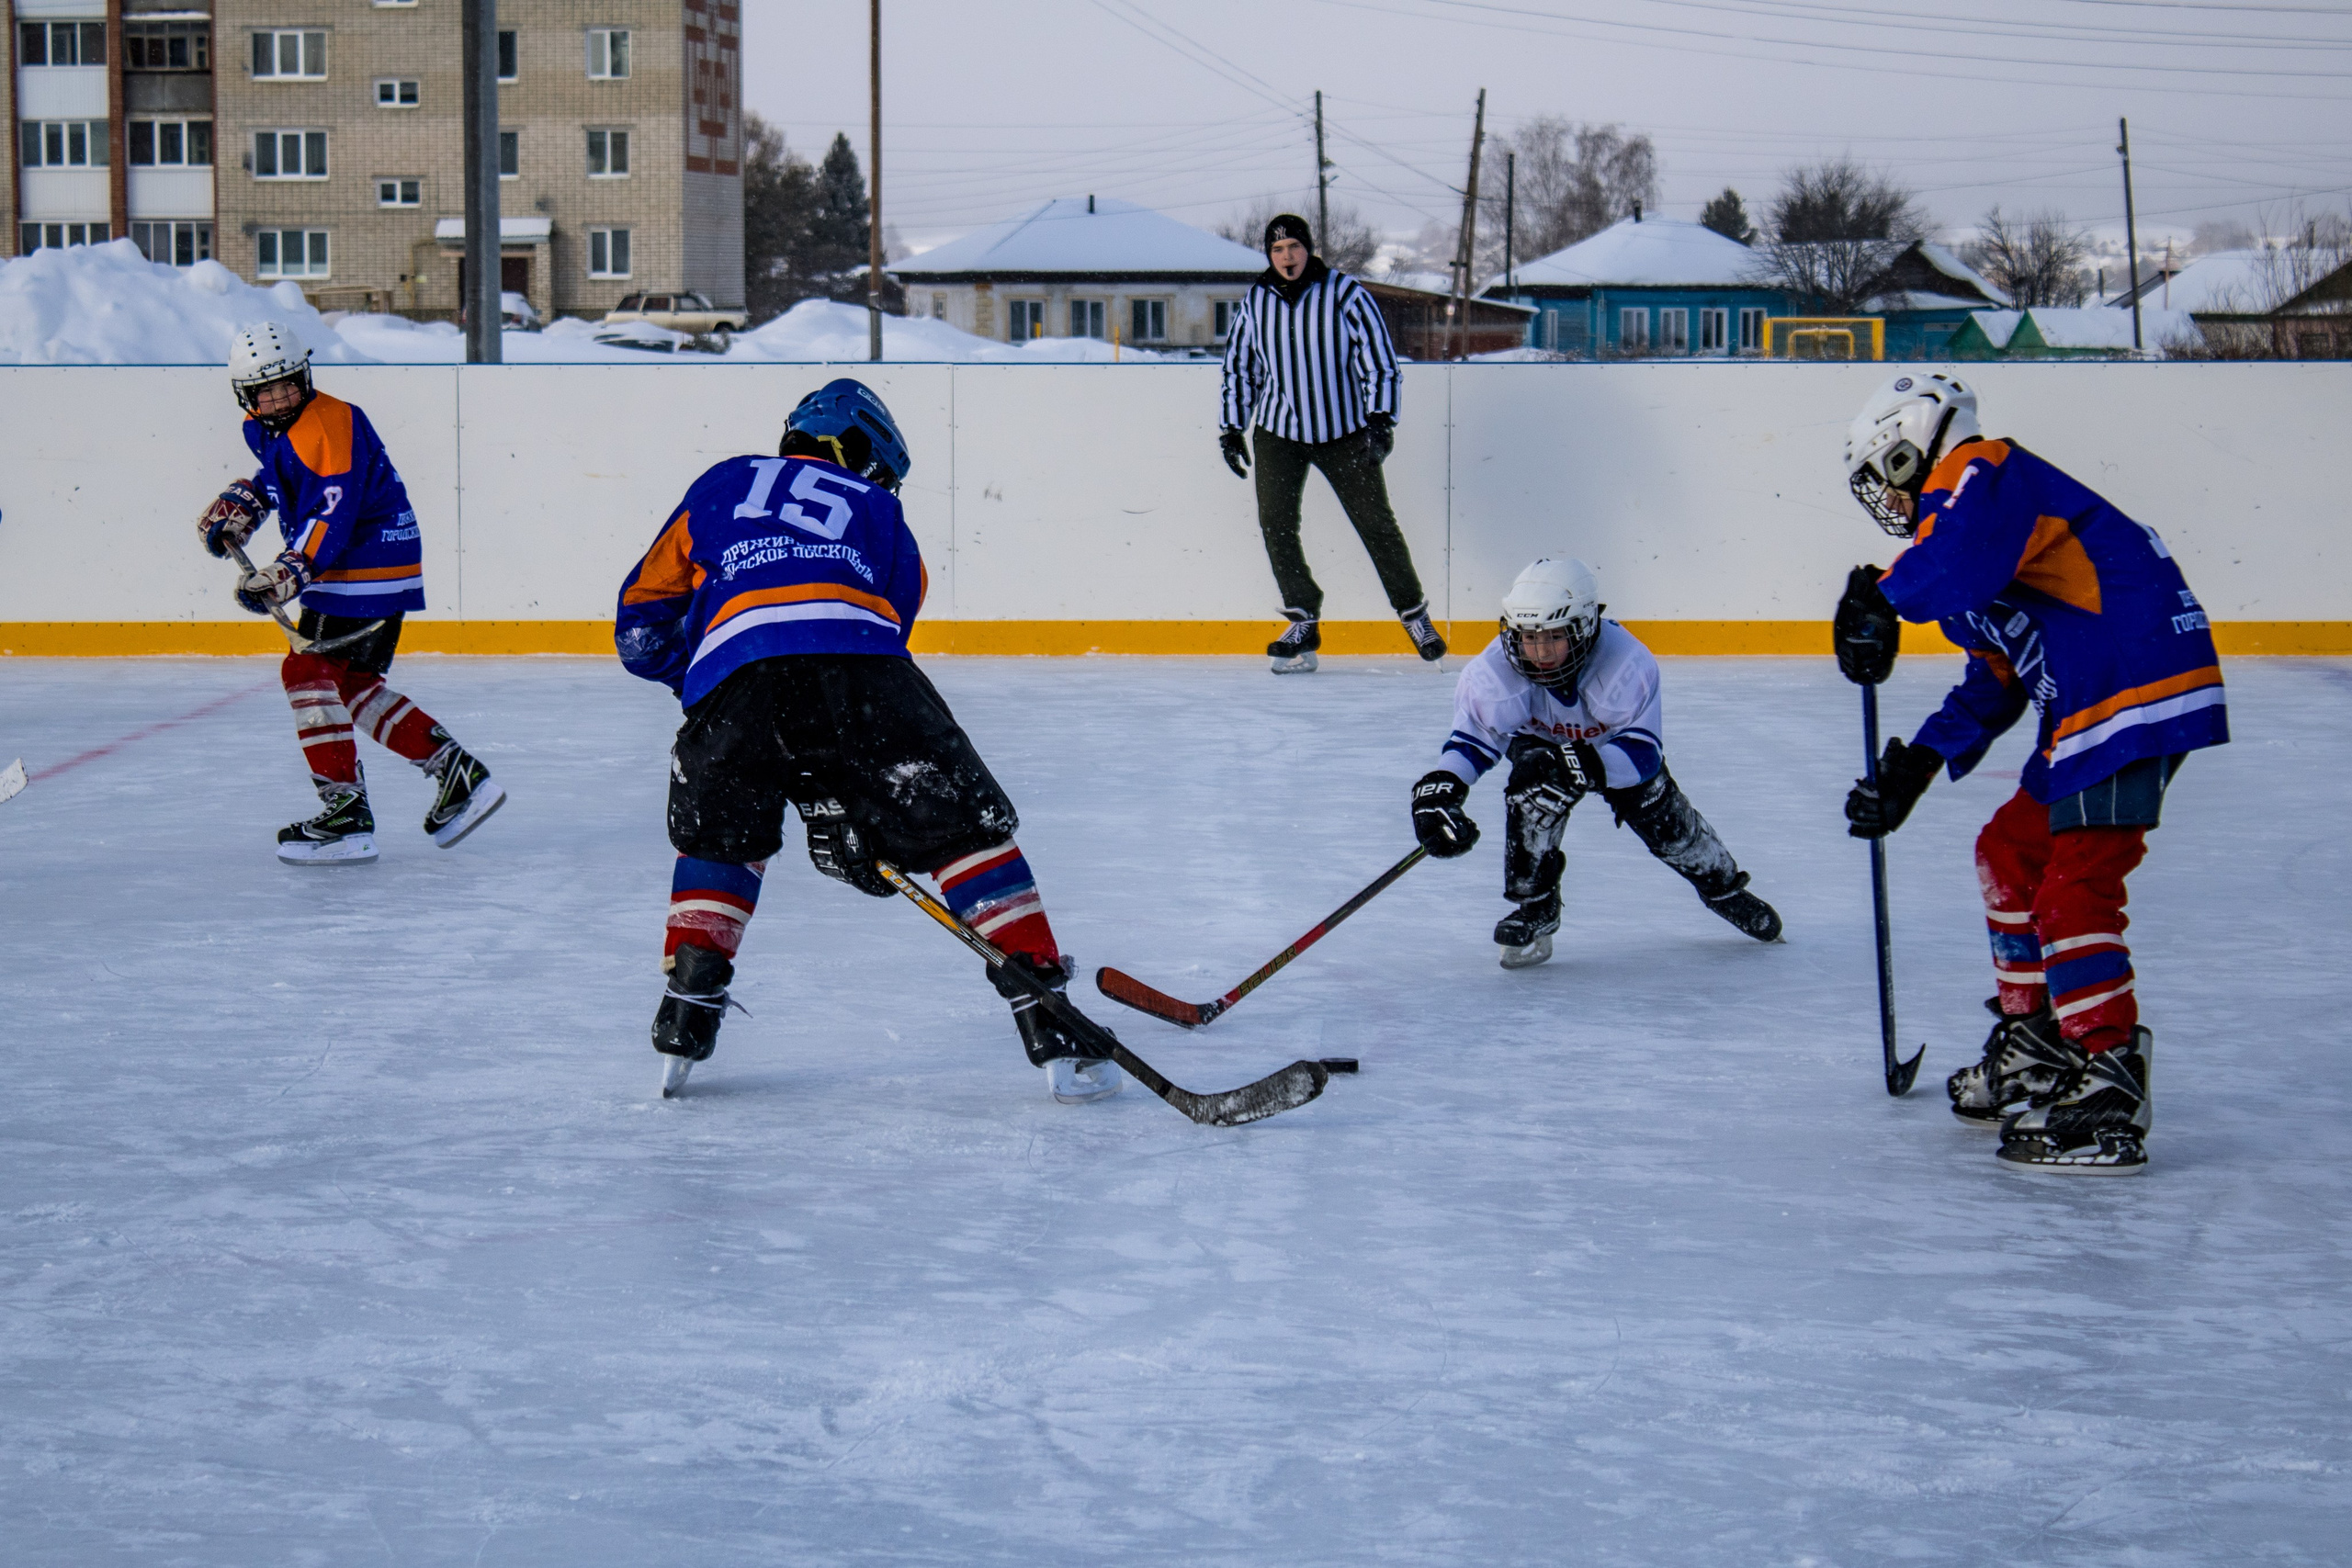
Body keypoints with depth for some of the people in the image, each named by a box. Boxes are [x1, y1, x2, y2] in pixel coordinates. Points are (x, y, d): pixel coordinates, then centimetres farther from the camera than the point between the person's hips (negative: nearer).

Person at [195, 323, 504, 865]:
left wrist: (289, 572, -37)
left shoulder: (329, 424, -21)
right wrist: (240, 504, 18)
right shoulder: (267, 428, 10)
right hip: (358, 571, 11)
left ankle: (347, 816, -15)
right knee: (354, 686, 15)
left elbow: (332, 514, -30)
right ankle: (457, 774, 17)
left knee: (310, 671, -13)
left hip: (367, 570, -11)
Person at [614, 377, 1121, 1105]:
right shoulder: (881, 515, 33)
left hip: (730, 673, 1)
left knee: (719, 843, 29)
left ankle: (685, 1017, 18)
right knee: (970, 827, 12)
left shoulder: (721, 484, 34)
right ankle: (1051, 1033, 6)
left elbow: (642, 624, 31)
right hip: (856, 662, -1)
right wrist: (834, 812, 32)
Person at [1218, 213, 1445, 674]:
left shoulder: (1344, 294, -8)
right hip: (1278, 432, 3)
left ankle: (1414, 613, 16)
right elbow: (1239, 366, 14)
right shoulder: (1255, 302, 3)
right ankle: (1304, 623, -1)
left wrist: (1380, 418, -16)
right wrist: (1230, 428, 10)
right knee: (1275, 522, -10)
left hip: (1343, 432, -3)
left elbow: (1378, 358, -7)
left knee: (1375, 521, -1)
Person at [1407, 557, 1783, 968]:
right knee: (1534, 795, -28)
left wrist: (1576, 765, -55)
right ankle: (1534, 906, -7)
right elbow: (1470, 739, -24)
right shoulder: (1497, 672, -37)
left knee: (1664, 820, 2)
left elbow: (1643, 752, -40)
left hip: (1619, 743, 0)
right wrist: (1436, 791, -42)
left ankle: (1721, 884, 35)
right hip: (1541, 744, 0)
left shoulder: (1628, 664, -41)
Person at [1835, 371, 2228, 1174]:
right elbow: (1993, 682, 28)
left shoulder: (1982, 475, -6)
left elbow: (1958, 560, -30)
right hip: (2086, 707, 11)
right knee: (2010, 852, 22)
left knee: (2074, 889, -16)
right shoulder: (1968, 509, 26)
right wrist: (1912, 769, 24)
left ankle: (2105, 1100, -18)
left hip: (2135, 690, -11)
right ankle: (2032, 1051, 32)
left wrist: (1880, 596, -11)